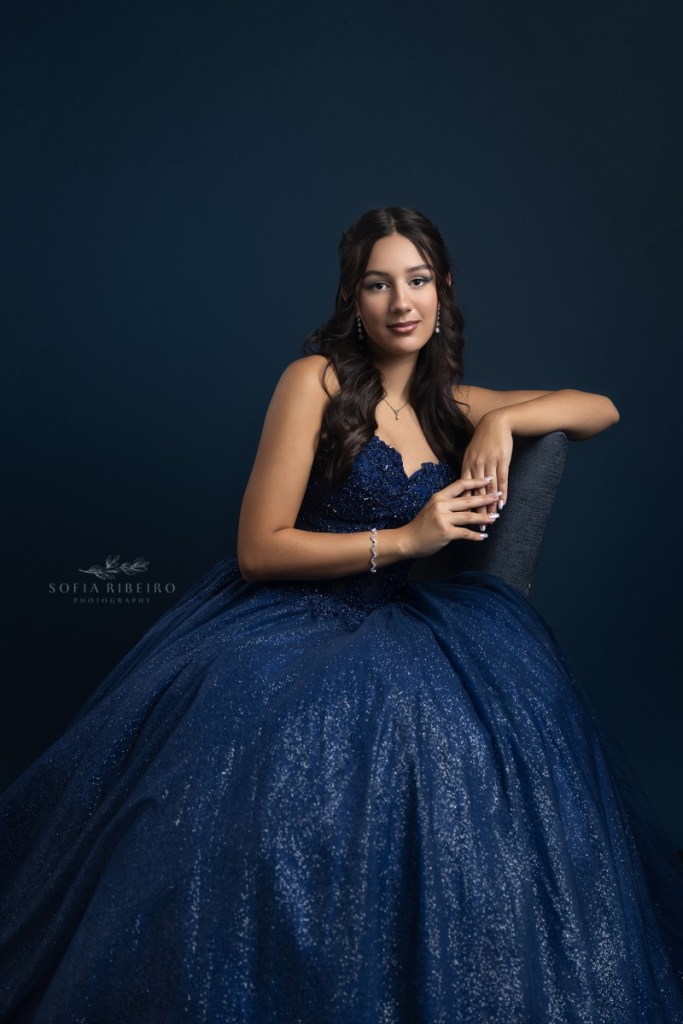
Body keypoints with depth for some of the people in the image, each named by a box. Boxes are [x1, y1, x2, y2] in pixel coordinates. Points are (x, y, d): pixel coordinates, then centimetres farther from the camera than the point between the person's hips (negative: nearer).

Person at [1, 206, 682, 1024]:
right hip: (281, 621, -4)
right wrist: (405, 539, -14)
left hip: (389, 626, 5)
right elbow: (259, 550, -11)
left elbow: (601, 409, 14)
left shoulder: (449, 403, 11)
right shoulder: (316, 380, -6)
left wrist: (503, 418, -5)